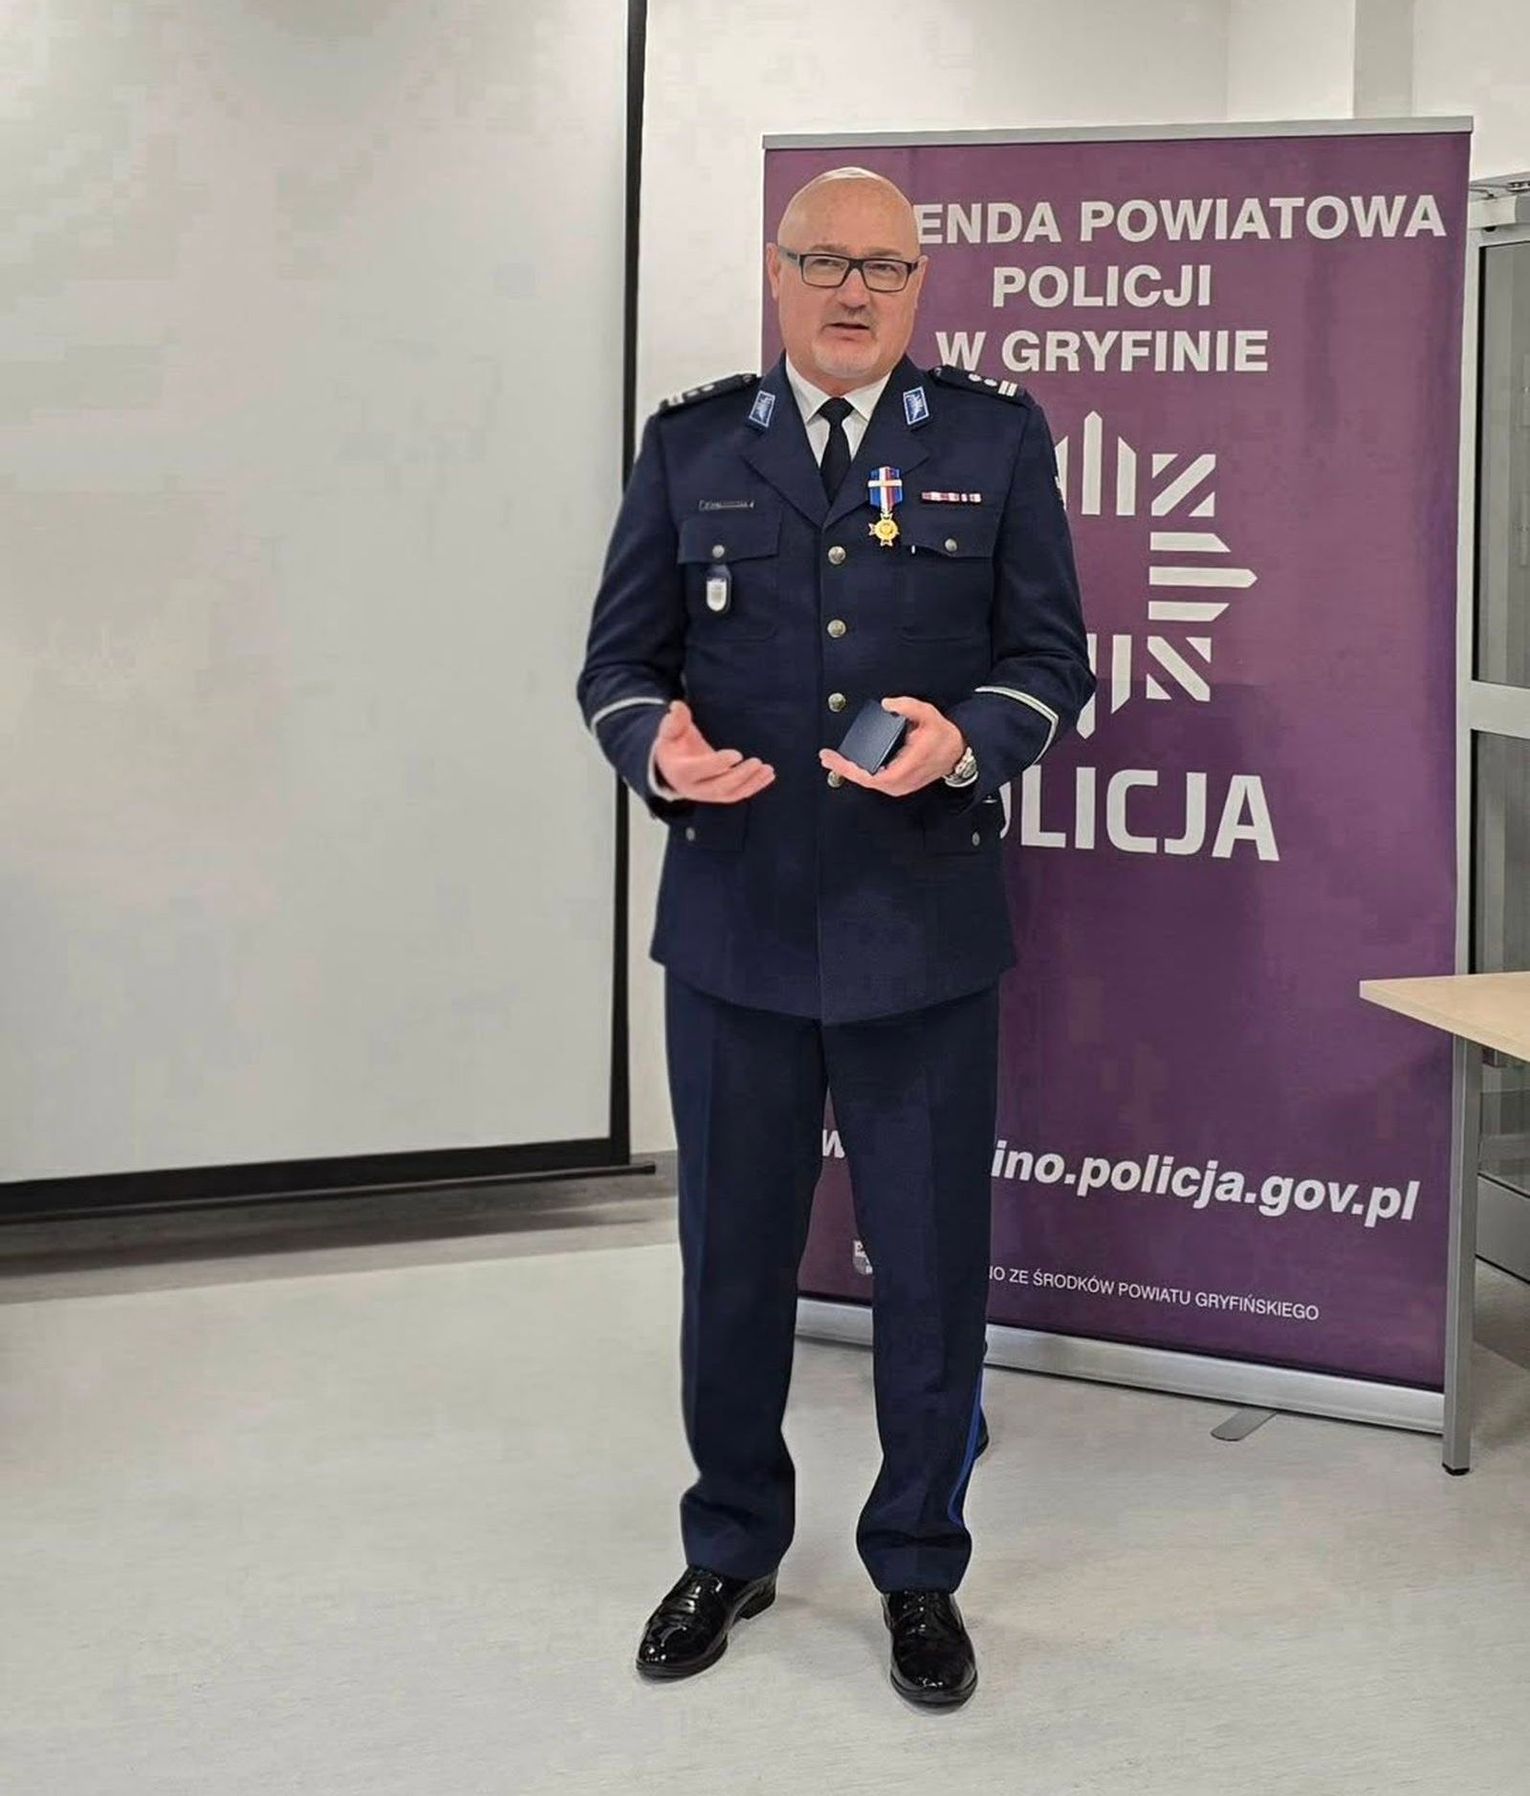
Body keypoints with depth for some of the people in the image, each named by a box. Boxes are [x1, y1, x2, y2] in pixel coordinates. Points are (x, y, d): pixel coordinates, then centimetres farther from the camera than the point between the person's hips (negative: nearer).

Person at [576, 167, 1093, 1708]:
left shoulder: (997, 440, 5)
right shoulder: (690, 445, 8)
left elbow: (1051, 656, 2)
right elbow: (616, 658, 6)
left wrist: (964, 740, -18)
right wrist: (657, 743, -17)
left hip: (924, 930, -1)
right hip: (735, 927, 1)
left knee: (931, 1264, 7)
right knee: (731, 1254, 12)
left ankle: (918, 1569, 26)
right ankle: (730, 1550, 32)